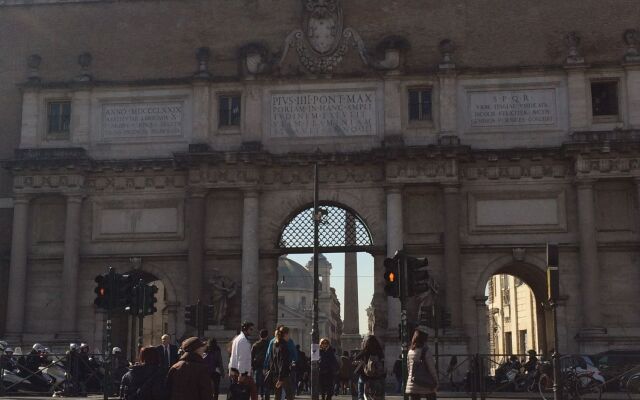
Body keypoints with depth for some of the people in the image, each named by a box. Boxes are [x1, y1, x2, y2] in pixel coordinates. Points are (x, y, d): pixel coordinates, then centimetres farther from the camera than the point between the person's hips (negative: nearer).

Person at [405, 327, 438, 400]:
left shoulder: (410, 352, 6)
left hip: (412, 386, 5)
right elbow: (432, 369, -10)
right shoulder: (426, 351, -11)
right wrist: (435, 383, -2)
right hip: (426, 386, -5)